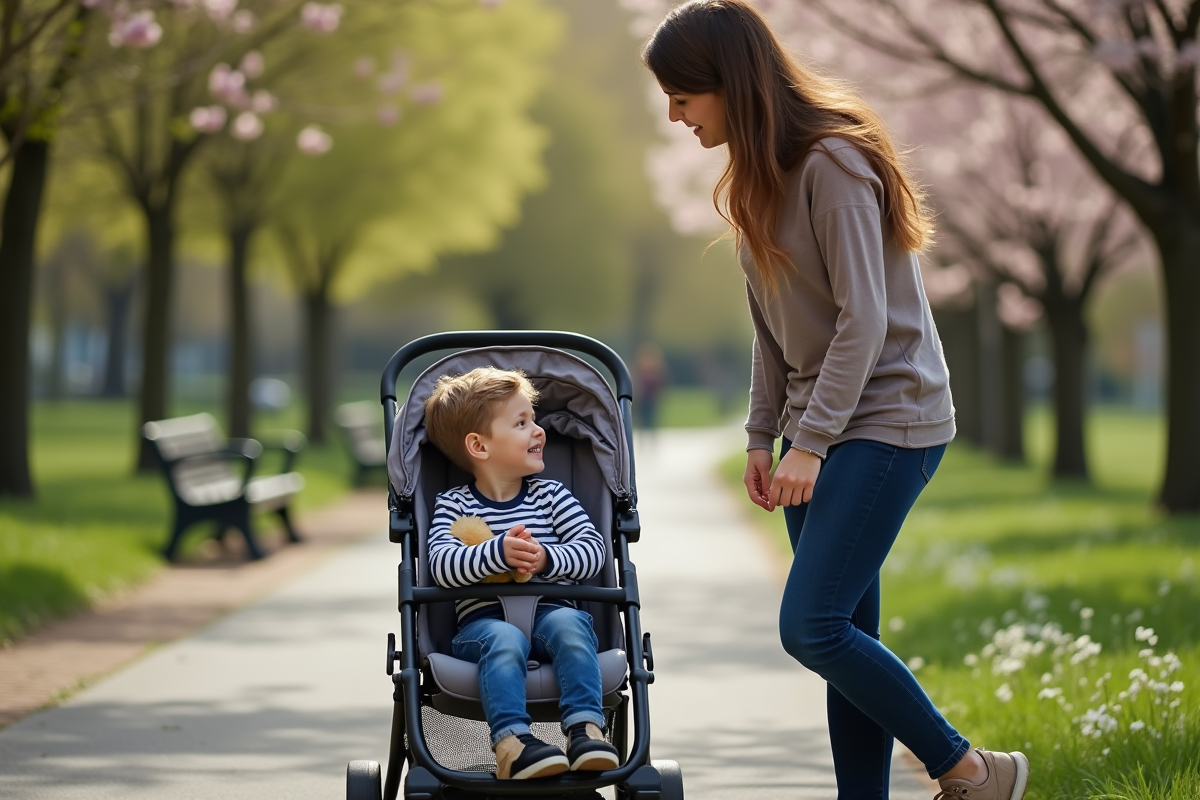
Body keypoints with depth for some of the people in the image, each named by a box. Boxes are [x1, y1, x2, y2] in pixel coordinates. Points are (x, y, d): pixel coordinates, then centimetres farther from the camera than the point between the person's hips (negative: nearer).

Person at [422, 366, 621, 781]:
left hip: (549, 609, 2)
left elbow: (592, 548, 4)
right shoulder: (453, 505, 6)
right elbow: (441, 564, -11)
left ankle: (585, 727, -38)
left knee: (569, 624, -32)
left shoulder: (551, 495, 14)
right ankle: (511, 740, -46)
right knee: (504, 639, -36)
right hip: (483, 618, -2)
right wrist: (499, 553, -27)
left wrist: (547, 559, -17)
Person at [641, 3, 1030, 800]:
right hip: (819, 428, 9)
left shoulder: (833, 164, -17)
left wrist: (810, 442, -22)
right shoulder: (761, 173, 11)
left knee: (812, 626, -15)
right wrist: (764, 434, 12)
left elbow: (864, 320, -21)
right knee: (846, 636, 5)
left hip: (887, 420, -9)